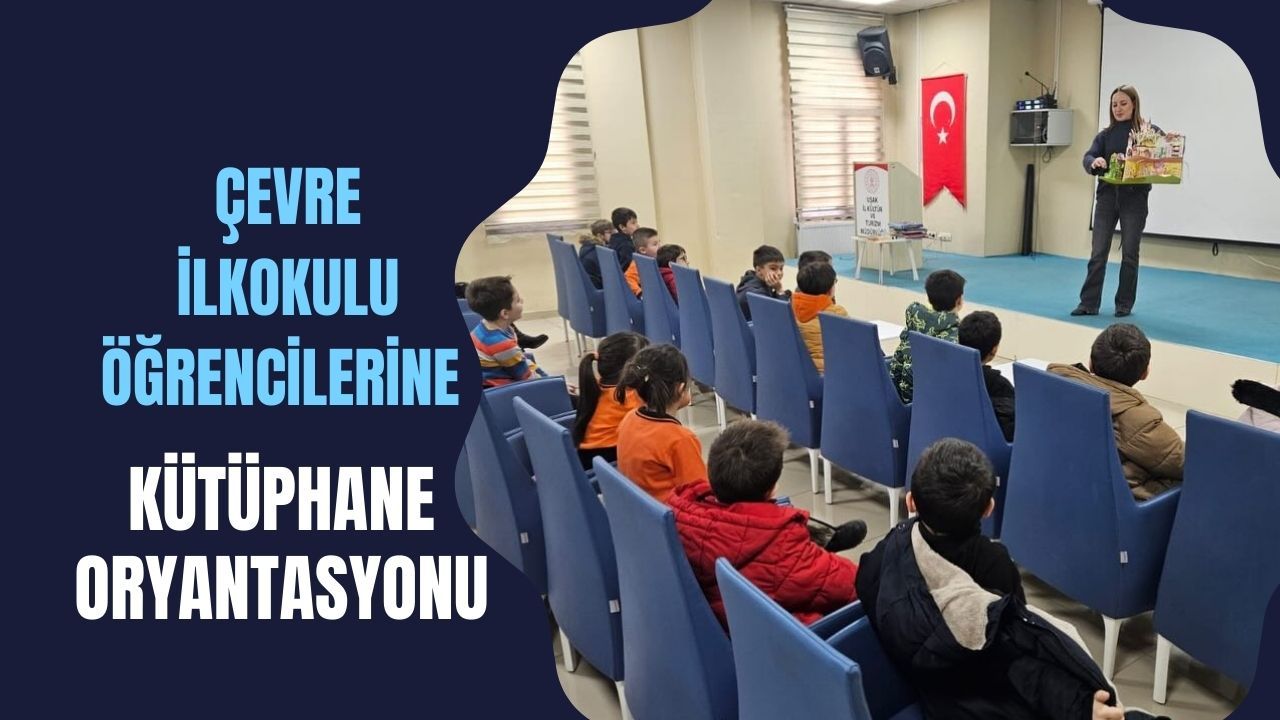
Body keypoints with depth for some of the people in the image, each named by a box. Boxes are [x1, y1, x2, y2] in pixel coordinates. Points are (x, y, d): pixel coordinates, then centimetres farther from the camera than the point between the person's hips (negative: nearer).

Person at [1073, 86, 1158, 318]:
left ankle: (1124, 304, 14)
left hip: (1134, 199, -2)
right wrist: (1094, 162, -26)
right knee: (1098, 252, 0)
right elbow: (1088, 157, -4)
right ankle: (1089, 302, 4)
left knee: (1129, 254, 4)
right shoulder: (1105, 135, 8)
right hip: (1107, 197, 2)